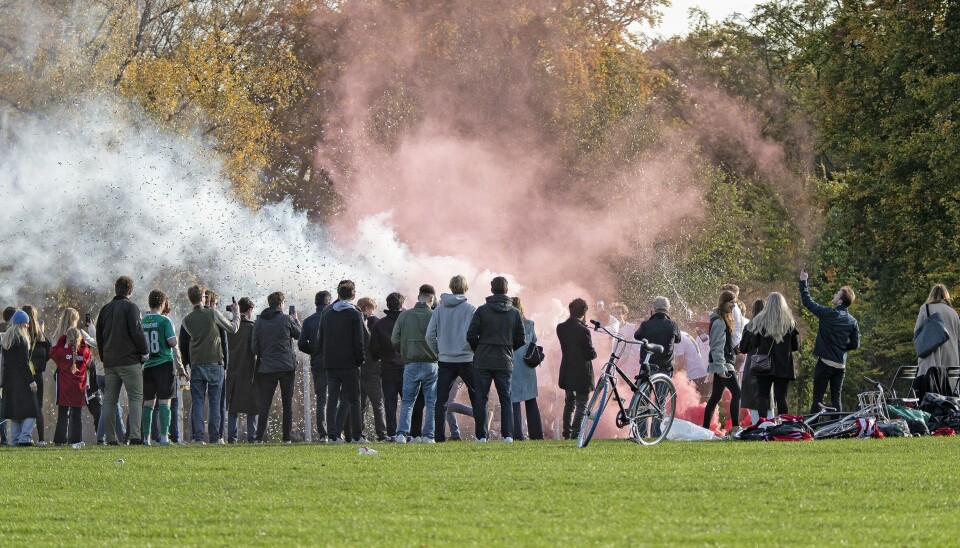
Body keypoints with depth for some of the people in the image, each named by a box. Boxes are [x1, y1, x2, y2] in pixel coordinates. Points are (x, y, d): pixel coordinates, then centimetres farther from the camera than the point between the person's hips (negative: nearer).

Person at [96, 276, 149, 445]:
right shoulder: (130, 307, -6)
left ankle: (110, 437, 6)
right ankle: (135, 435, -18)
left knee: (110, 399, 9)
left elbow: (99, 335, 17)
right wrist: (144, 352, -3)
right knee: (135, 397, -6)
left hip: (109, 362, 6)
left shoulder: (105, 309, 14)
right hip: (129, 360, -6)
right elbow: (136, 331, -14)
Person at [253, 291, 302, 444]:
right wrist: (296, 320, 29)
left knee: (265, 404, 3)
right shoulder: (287, 319, -4)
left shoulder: (259, 322, 1)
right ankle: (287, 437, 3)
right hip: (287, 367, -1)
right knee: (287, 404, 6)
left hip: (267, 368, 1)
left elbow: (254, 347, -1)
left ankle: (259, 437, -5)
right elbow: (299, 334, 12)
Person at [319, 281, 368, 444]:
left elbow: (320, 338, 11)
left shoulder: (327, 314, 8)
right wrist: (360, 358, 0)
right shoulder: (354, 314, -7)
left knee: (332, 400, 5)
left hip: (330, 363, 4)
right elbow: (360, 340, -10)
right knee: (353, 400, 2)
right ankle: (356, 436, 1)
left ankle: (333, 435, -2)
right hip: (349, 363, -4)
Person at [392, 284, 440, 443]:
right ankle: (428, 435, 3)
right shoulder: (434, 316, -7)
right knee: (431, 402, 8)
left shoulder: (404, 316, 0)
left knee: (407, 401, 10)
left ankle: (402, 433, -2)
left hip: (411, 364, 2)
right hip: (430, 364, -2)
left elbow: (395, 340, 0)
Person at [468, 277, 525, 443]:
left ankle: (481, 435, 1)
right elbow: (520, 340, 5)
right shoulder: (514, 313, 1)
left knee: (481, 398, 4)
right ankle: (508, 434, 0)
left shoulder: (482, 310, -5)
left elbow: (471, 335, -6)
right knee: (506, 398, 7)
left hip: (483, 361, -1)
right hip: (505, 361, 1)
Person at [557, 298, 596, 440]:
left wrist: (582, 324, 3)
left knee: (569, 403, 22)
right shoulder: (583, 330, -19)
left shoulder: (561, 328, -1)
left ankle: (567, 434, 28)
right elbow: (590, 353, -17)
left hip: (567, 373, 6)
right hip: (582, 374, -6)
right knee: (581, 406, 1)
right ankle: (576, 435, -8)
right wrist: (594, 354, 8)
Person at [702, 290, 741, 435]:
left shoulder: (725, 319, 18)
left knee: (715, 397, 12)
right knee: (736, 392, -16)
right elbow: (717, 346, -19)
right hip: (722, 364, -10)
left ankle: (705, 428, 15)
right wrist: (721, 368, -22)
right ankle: (735, 428, -21)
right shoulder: (719, 322, -14)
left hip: (722, 364, 10)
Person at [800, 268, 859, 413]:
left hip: (825, 363, -5)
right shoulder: (852, 322, 3)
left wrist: (803, 281, 7)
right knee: (836, 398, 11)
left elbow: (807, 301, -5)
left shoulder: (828, 314, -12)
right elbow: (855, 345, 5)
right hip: (840, 365, 5)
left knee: (818, 398, -3)